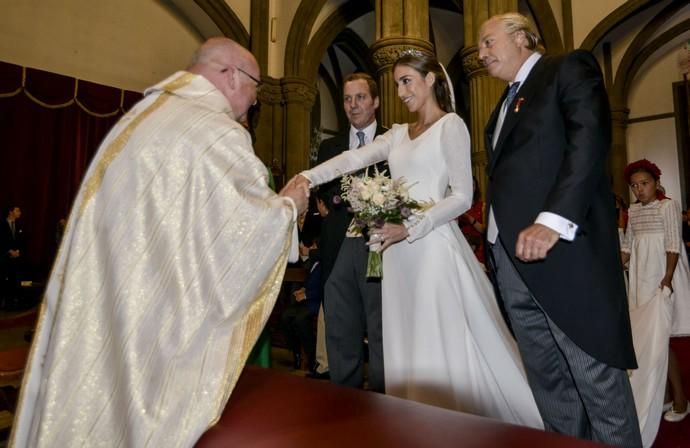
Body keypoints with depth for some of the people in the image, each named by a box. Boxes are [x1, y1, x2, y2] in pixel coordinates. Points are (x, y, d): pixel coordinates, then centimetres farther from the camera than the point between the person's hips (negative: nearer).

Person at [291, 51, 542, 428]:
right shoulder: (398, 134, 17)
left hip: (433, 245, -6)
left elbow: (462, 197, -8)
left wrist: (411, 227, -19)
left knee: (447, 348, -2)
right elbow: (352, 159, 3)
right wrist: (308, 177, -13)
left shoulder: (450, 125, -1)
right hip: (399, 252, 6)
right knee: (411, 349, 11)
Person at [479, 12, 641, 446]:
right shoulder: (504, 106, 27)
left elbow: (590, 141, -12)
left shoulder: (569, 68, 5)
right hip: (509, 259, 8)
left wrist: (553, 220, -25)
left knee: (596, 375, -1)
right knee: (547, 378, 13)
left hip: (562, 248, -8)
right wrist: (494, 246, 11)